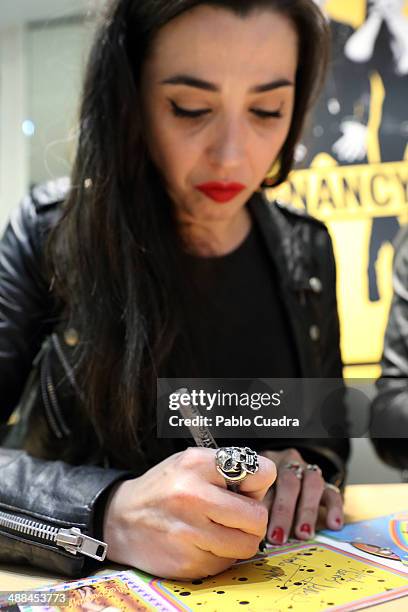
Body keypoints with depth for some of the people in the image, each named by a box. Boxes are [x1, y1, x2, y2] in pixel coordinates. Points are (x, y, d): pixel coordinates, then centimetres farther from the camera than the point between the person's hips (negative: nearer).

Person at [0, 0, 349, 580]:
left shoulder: (306, 250, -2)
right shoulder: (52, 233, -12)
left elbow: (327, 431, 9)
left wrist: (303, 474, -11)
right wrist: (106, 513, -33)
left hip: (261, 582, 4)